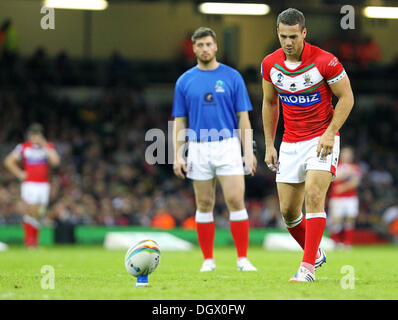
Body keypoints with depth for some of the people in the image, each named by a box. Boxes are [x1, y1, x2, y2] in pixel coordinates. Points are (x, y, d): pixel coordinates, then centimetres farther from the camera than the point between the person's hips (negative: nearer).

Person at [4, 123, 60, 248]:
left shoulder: (49, 147, 5)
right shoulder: (23, 147, 2)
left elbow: (55, 161, -13)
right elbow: (8, 161, 6)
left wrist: (44, 145, -12)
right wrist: (20, 174, -2)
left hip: (43, 185, 2)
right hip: (29, 185, -2)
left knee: (38, 214, 4)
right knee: (30, 213, -11)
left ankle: (34, 241, 15)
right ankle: (29, 242, -8)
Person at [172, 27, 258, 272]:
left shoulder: (232, 77, 3)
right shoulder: (185, 81, 7)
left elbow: (243, 117, 3)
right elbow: (180, 122, 9)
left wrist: (249, 151, -4)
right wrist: (178, 156, 1)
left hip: (228, 147, -2)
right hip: (199, 149, 2)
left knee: (236, 201, -10)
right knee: (204, 205, 5)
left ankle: (243, 259, -5)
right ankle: (208, 259, 12)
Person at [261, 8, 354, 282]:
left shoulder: (325, 61, -16)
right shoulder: (270, 64, -2)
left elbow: (347, 98, -8)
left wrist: (329, 133, -18)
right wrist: (269, 145, 9)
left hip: (322, 139, -5)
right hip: (290, 143, 5)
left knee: (314, 197, -21)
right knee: (288, 211, 3)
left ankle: (308, 267, -18)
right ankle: (316, 254, 28)